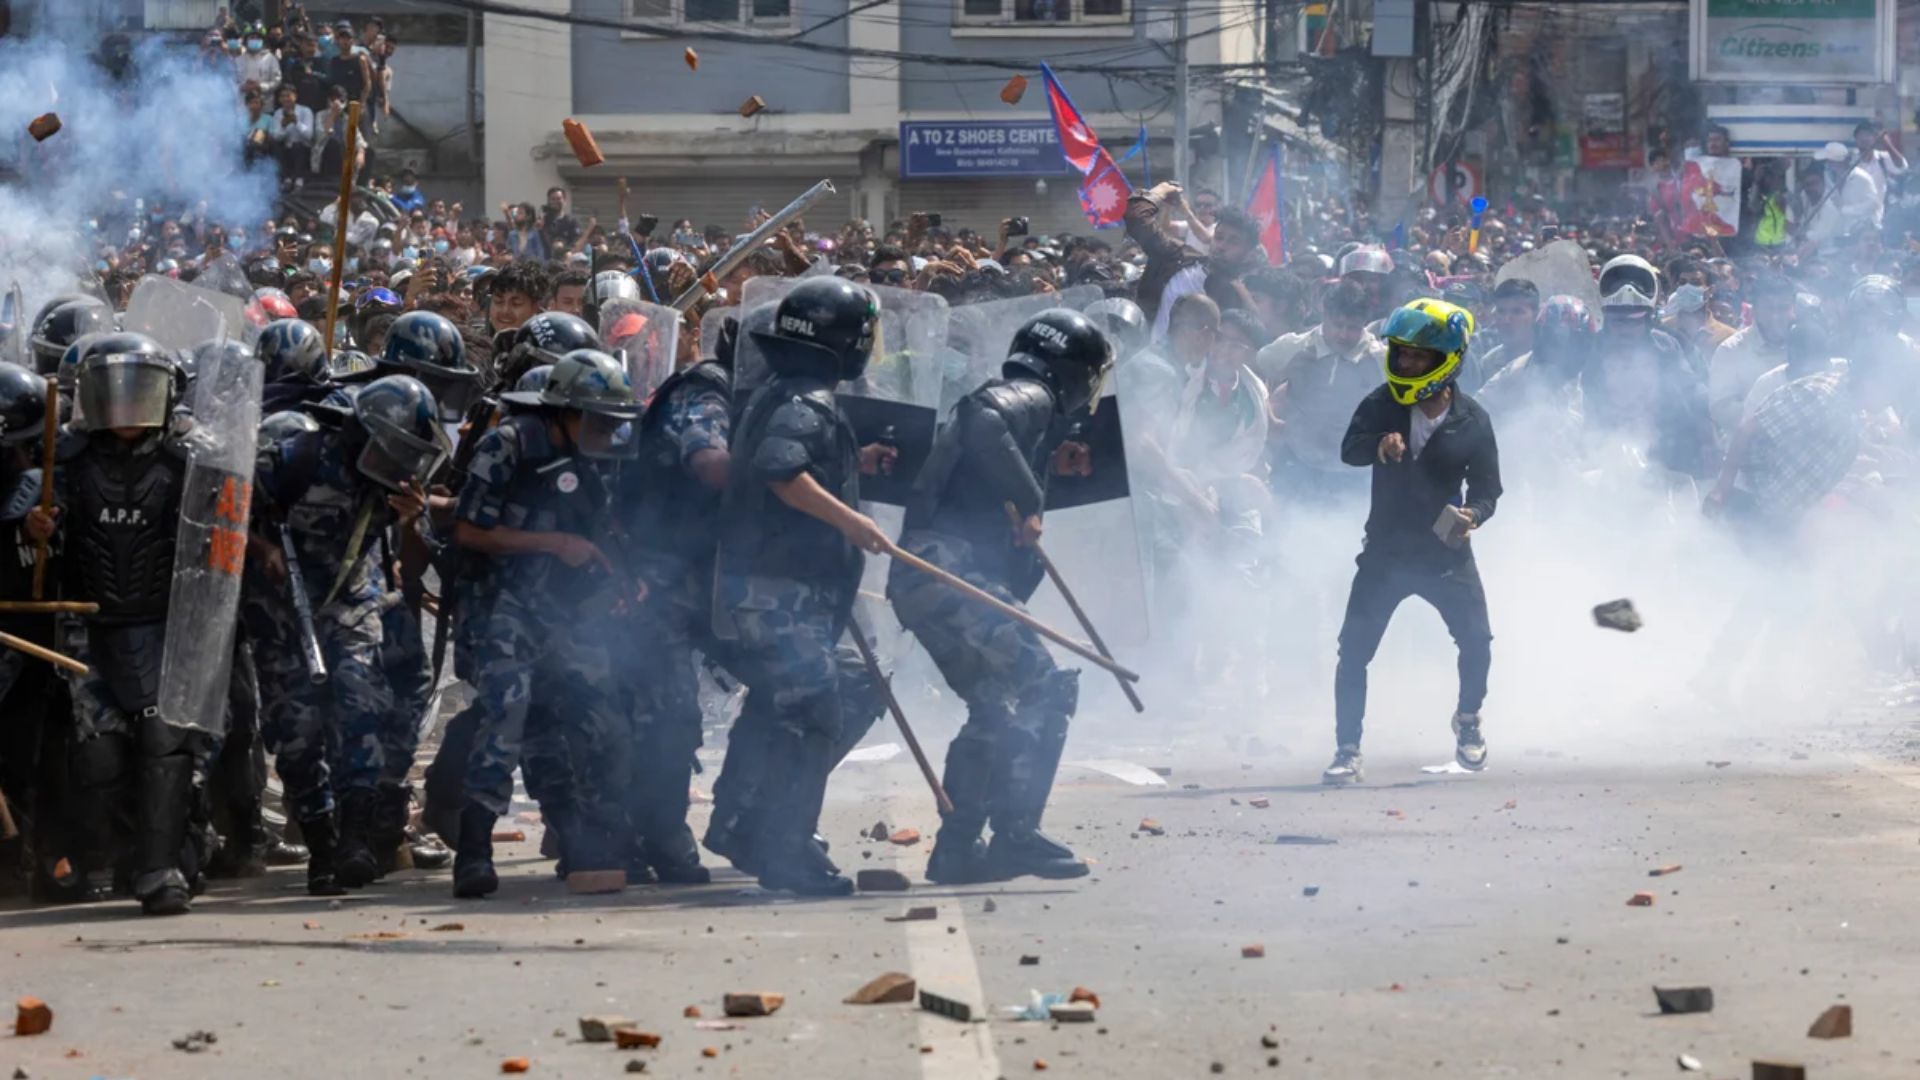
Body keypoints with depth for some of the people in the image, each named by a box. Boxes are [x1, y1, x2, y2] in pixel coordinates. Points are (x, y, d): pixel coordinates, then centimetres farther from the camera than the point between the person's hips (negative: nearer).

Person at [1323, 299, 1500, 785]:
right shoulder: (1384, 404, -6)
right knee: (1354, 649, -8)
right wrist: (1379, 445, -42)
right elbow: (1349, 449, -20)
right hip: (1386, 549, 0)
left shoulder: (1472, 420, -7)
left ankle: (1468, 719, 23)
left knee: (1477, 640, -7)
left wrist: (1472, 514, -23)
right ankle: (1347, 751, 1)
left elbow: (1487, 486, -1)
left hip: (1446, 551, 0)